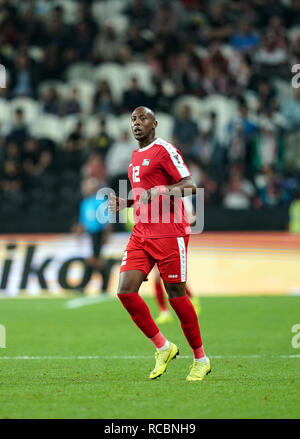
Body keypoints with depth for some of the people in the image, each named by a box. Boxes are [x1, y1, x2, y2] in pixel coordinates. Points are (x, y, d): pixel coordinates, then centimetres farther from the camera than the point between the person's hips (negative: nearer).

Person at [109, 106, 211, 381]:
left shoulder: (164, 150, -7)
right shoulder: (136, 156, 19)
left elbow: (189, 185, -14)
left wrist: (156, 191, -25)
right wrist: (123, 203, 13)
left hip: (169, 235, -8)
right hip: (141, 235, 8)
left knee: (177, 295, -3)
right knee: (126, 291, -6)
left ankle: (201, 359, 12)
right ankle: (163, 347, 8)